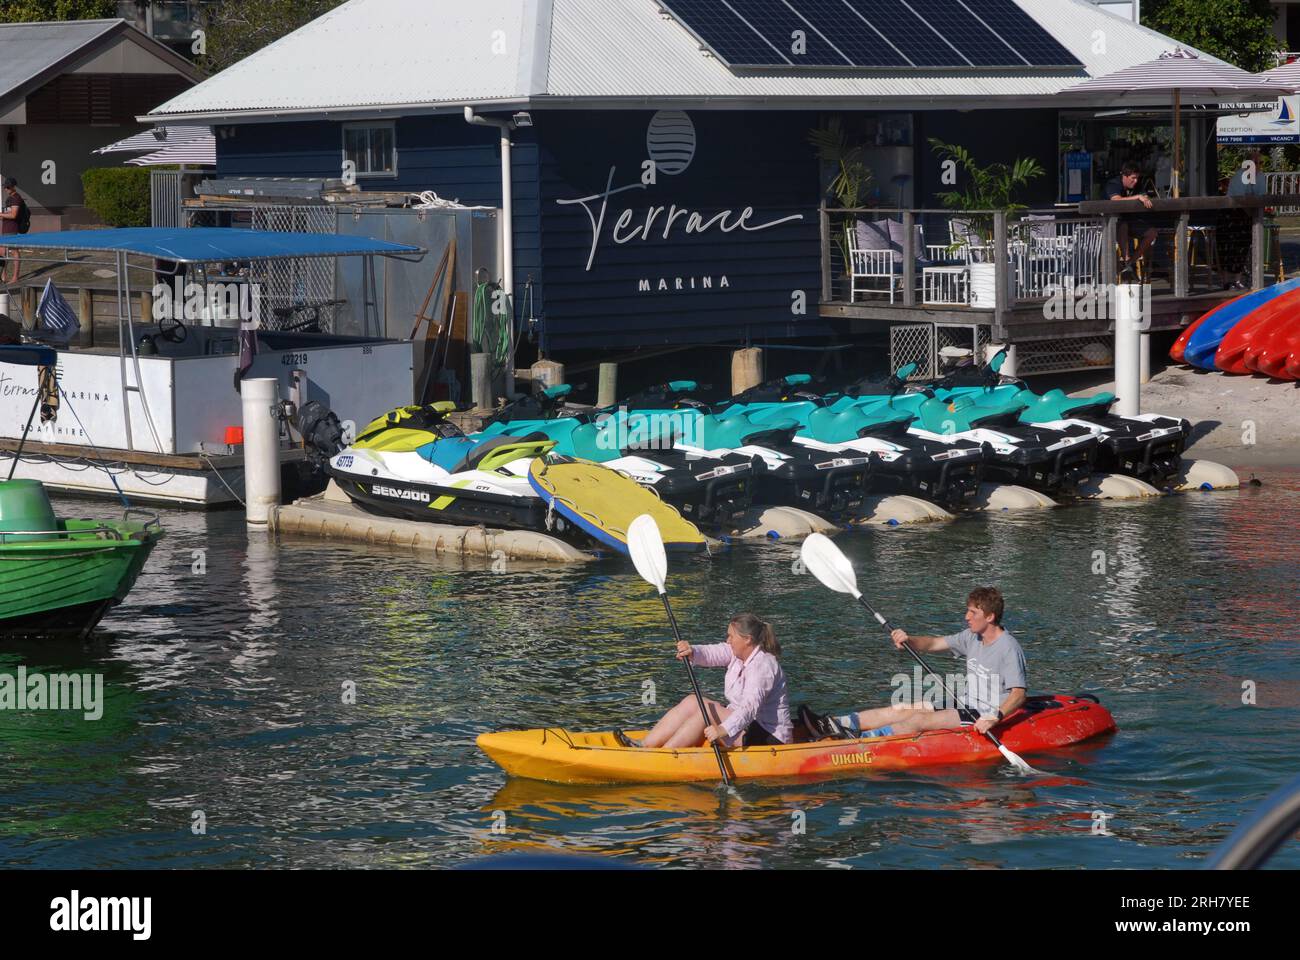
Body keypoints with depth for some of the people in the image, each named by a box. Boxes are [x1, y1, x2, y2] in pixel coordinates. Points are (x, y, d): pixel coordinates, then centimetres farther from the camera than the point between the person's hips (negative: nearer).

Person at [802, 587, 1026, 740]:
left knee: (920, 720, -25)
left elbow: (1019, 694, -24)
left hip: (983, 719, -9)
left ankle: (857, 740, -39)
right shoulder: (972, 637, 10)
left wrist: (995, 718, -38)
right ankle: (832, 725, -12)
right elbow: (933, 644, 15)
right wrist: (908, 640, -5)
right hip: (967, 707, 9)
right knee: (899, 710, -2)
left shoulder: (1008, 649, -17)